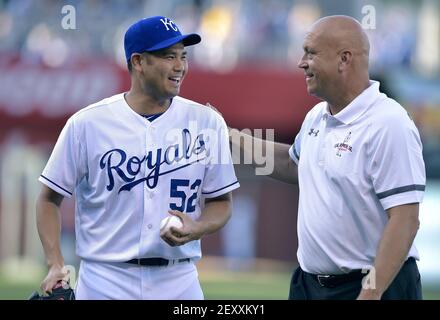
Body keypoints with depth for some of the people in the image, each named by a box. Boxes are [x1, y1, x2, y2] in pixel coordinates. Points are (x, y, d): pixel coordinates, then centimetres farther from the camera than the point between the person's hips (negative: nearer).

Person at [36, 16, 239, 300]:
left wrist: (196, 229, -13)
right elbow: (50, 198, 3)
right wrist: (56, 265, -9)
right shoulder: (87, 124, -3)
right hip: (104, 283, -2)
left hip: (179, 283, 2)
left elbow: (221, 202, 8)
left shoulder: (207, 123, 2)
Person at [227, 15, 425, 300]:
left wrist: (371, 294, -26)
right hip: (310, 283, 8)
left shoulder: (388, 125, -19)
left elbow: (404, 220, -22)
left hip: (375, 286, -8)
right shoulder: (317, 116, 8)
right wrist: (231, 138, 22)